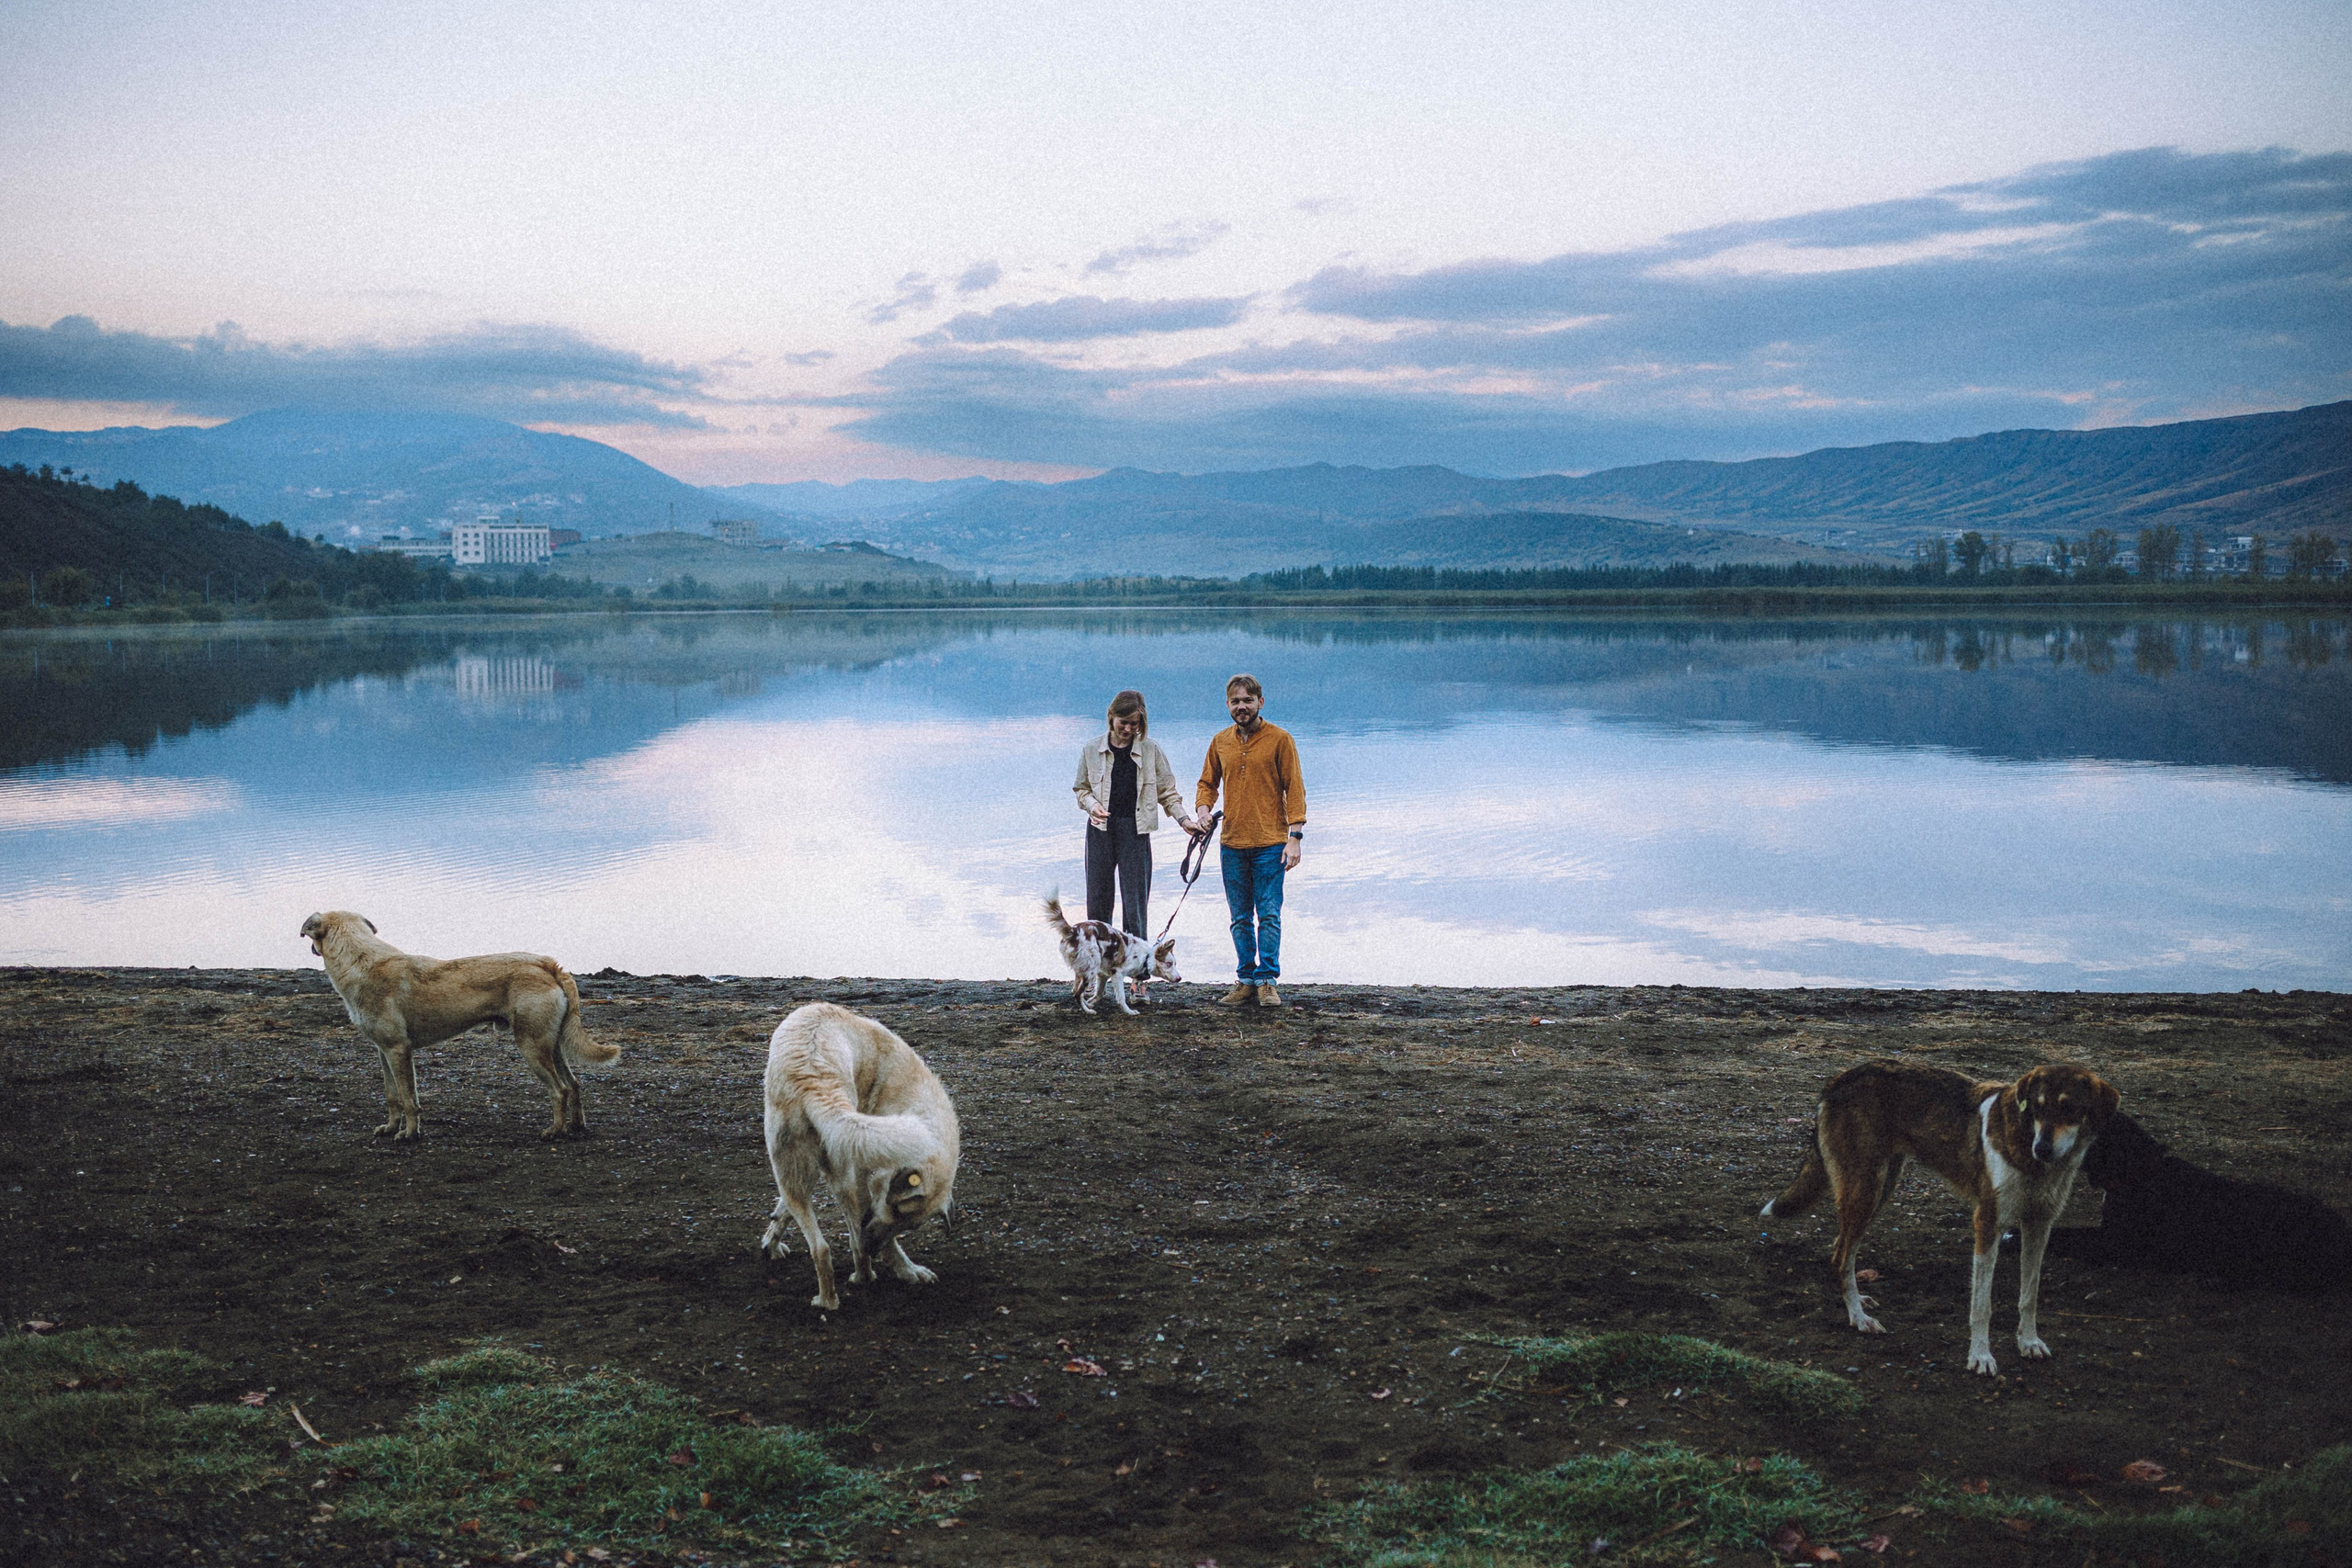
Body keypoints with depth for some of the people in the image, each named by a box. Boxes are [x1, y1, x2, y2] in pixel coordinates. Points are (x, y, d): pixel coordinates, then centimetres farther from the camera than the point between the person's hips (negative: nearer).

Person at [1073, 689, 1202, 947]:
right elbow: (1082, 788, 13)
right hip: (1101, 830, 1)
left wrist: (1184, 819, -7)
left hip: (1135, 831, -1)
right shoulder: (1091, 750, 5)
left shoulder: (1151, 750, 2)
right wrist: (1092, 805, -9)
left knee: (1135, 904, -4)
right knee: (1098, 900, 5)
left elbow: (1167, 791, 6)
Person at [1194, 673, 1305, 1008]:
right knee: (1240, 918, 8)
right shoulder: (1220, 742, 9)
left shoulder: (1279, 739, -3)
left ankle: (1267, 980, -1)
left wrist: (1295, 835, -12)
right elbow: (1208, 783, 20)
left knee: (1269, 914, -5)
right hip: (1232, 844, 4)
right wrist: (1203, 812, -1)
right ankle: (1246, 980, 14)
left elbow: (1294, 788, -5)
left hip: (1270, 844, -4)